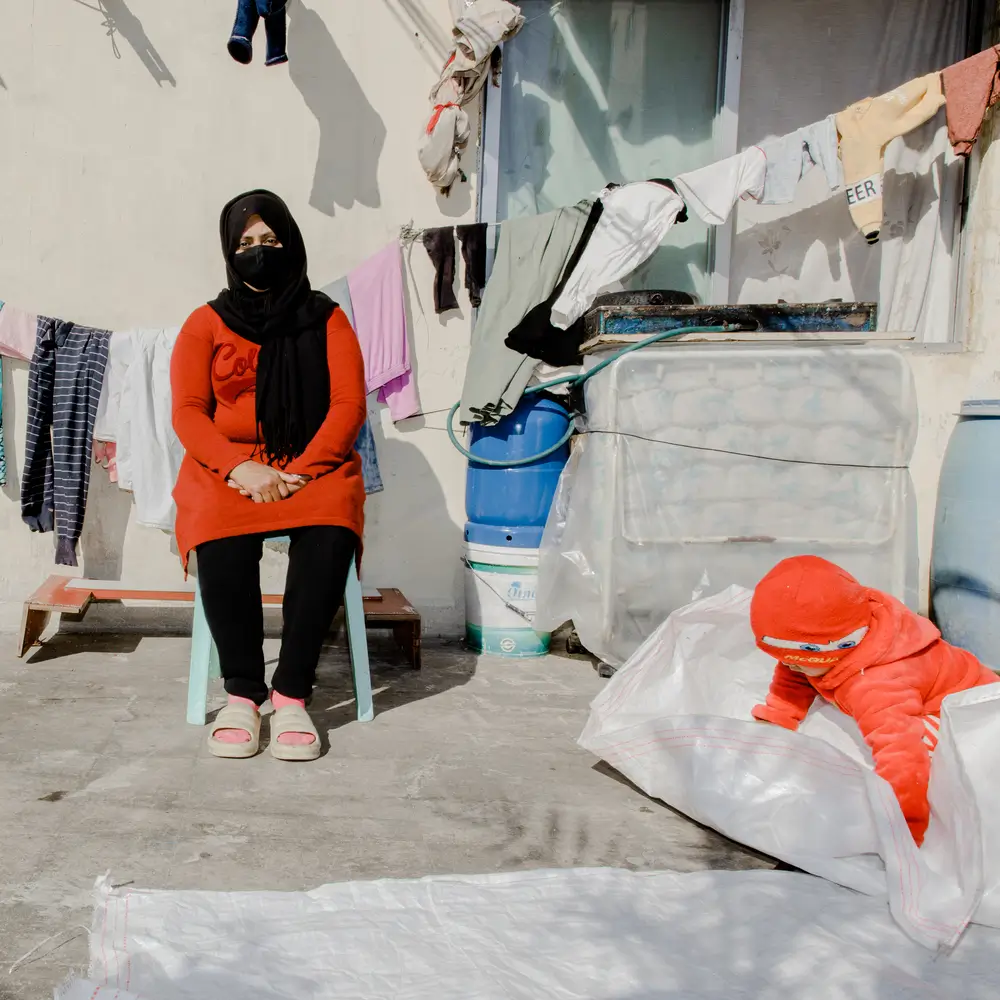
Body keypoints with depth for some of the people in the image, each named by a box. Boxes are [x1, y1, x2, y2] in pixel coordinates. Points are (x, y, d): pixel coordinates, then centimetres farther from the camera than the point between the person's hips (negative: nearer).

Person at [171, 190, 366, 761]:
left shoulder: (326, 319, 11)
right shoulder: (207, 324, 11)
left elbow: (349, 404, 1)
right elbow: (187, 412, 2)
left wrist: (300, 473, -15)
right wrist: (243, 468, -17)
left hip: (313, 464, 0)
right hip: (227, 465, 0)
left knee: (330, 531, -35)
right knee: (220, 536, -34)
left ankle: (293, 693, -27)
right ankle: (242, 691, -20)